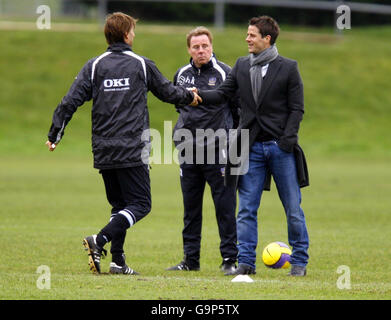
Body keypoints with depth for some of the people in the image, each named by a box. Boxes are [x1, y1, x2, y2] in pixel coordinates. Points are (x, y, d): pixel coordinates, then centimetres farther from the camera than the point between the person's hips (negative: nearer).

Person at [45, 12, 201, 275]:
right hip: (132, 151, -4)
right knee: (140, 204, -2)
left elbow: (71, 101, -2)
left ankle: (118, 260, 7)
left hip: (103, 152, 4)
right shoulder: (142, 65, 0)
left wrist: (55, 134, 6)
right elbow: (167, 92, 14)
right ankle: (99, 241, -22)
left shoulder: (95, 66, 5)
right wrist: (189, 97, 34)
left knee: (119, 204, 16)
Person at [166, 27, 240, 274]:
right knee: (191, 208, 9)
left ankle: (230, 259, -1)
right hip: (189, 151, 5)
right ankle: (191, 259, 16)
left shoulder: (225, 73, -5)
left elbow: (239, 109, 0)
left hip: (218, 151, -5)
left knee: (225, 207, -5)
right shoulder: (181, 75, 9)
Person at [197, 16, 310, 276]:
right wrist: (199, 95, -10)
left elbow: (297, 108, -3)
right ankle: (246, 262, 4)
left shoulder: (288, 68, -2)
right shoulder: (242, 66, 10)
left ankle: (299, 262, 13)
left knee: (293, 208, 2)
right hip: (252, 147, 3)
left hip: (280, 147, -3)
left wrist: (287, 139, -13)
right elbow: (224, 93, 9)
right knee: (247, 209, 0)